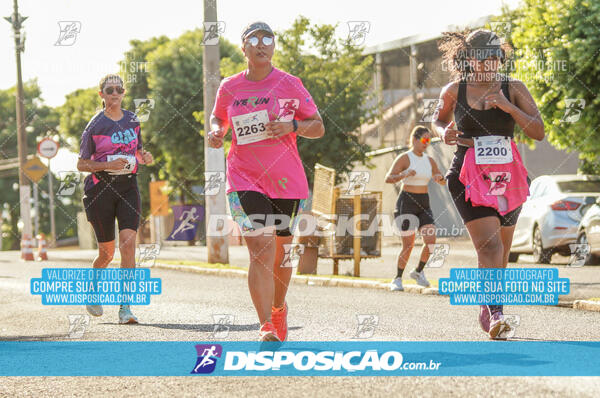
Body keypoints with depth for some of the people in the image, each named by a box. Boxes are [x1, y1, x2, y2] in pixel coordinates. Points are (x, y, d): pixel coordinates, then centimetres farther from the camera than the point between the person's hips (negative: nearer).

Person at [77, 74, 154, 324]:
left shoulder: (132, 120, 8)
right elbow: (81, 164, -3)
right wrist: (108, 165, -18)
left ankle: (125, 307, -15)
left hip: (128, 188, 3)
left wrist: (145, 157, -1)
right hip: (100, 190, -3)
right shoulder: (95, 125, -4)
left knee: (128, 243, -14)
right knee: (107, 252, 4)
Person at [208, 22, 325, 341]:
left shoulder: (289, 85, 1)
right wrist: (216, 131, 1)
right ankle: (266, 327, -22)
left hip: (286, 182, 1)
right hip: (245, 180, -1)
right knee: (260, 249, -17)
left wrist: (292, 126, -14)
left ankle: (279, 308, 41)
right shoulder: (229, 88, 5)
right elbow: (218, 117, 24)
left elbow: (318, 127, 5)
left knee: (281, 251, 13)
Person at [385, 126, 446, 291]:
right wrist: (404, 175, -36)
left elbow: (443, 183, 18)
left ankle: (418, 271, 11)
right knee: (408, 245, -7)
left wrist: (440, 178, -6)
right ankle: (397, 279, 8)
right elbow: (388, 178, -17)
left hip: (424, 204, 5)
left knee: (431, 240, -10)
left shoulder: (430, 161, 12)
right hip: (407, 203, -5)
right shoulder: (404, 158, -7)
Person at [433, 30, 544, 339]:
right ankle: (495, 313, -25)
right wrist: (444, 133, -2)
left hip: (507, 176, 2)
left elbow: (539, 132, -4)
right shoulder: (453, 92, 2)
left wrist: (508, 107, -17)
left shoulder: (513, 88, 2)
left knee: (500, 251, 11)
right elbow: (438, 121, 21)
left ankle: (487, 308, 32)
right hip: (468, 176, -2)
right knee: (489, 243, -19)